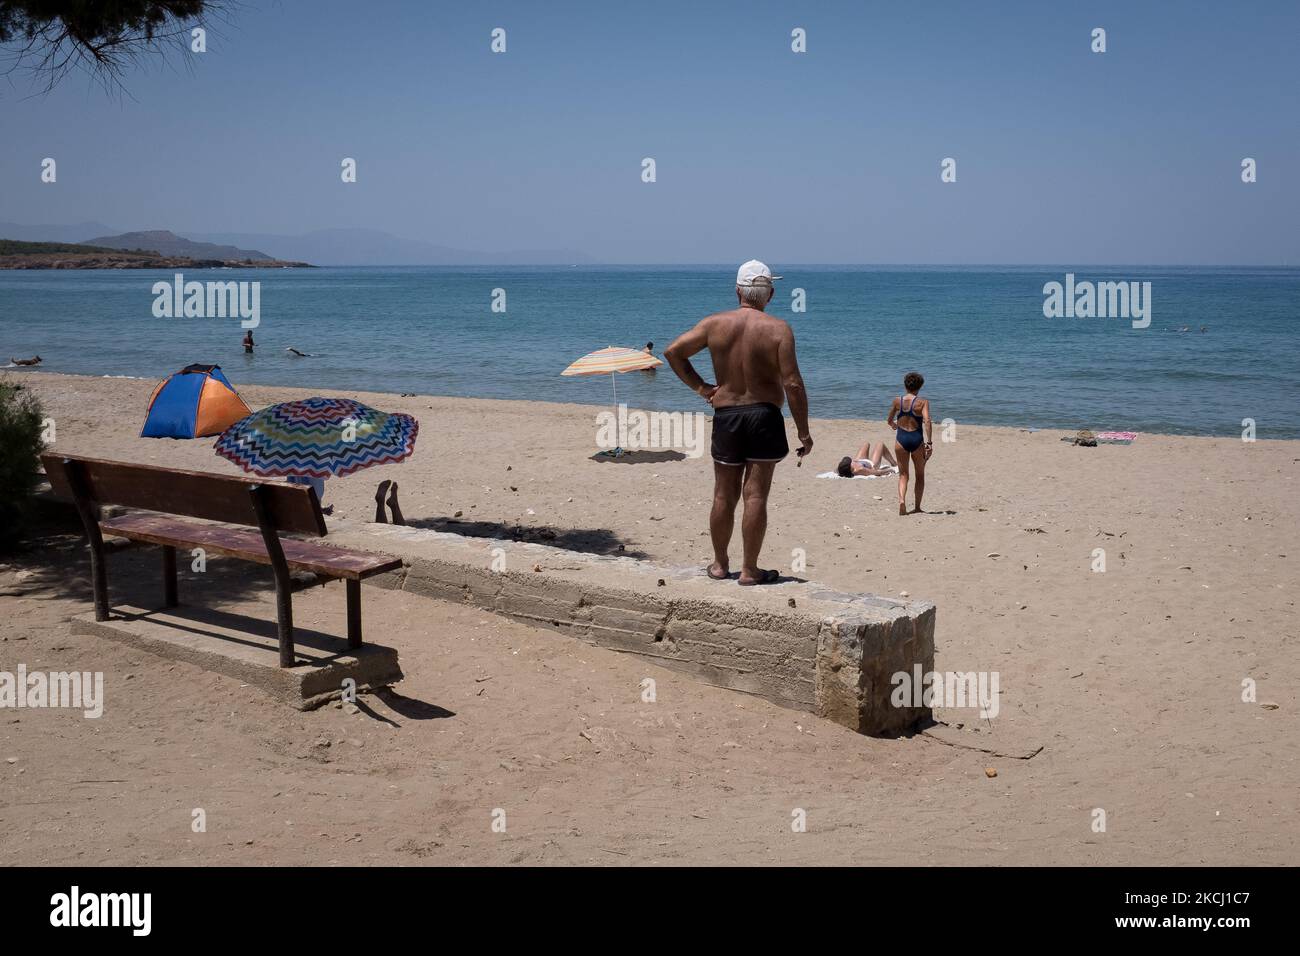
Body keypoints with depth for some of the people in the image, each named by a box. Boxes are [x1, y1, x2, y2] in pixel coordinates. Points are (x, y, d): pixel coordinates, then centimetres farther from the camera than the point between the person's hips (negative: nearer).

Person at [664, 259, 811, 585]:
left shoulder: (715, 324, -1)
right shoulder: (779, 329, -8)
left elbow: (673, 352, 0)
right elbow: (792, 384, -13)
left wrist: (699, 386, 7)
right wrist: (803, 432, -7)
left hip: (725, 416, 2)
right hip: (765, 416, -2)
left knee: (724, 496, 13)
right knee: (755, 496, 1)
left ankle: (720, 564, 24)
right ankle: (749, 570, 5)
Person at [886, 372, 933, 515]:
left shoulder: (897, 401, 3)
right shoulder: (923, 402, -5)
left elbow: (889, 420, 14)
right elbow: (927, 421, -18)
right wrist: (929, 442, -17)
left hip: (901, 439, 1)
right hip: (917, 439, -1)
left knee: (903, 474, 8)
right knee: (920, 475, 17)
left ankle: (902, 500, -17)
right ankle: (917, 507, 20)